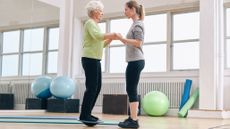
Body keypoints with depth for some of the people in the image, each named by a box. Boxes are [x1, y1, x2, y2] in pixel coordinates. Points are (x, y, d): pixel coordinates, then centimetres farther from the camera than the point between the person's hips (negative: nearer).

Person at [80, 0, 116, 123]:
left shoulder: (94, 24, 21)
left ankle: (87, 113, 15)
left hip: (95, 60, 10)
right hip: (90, 59, -10)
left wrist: (111, 38, 9)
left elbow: (100, 44, 22)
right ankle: (84, 115, -5)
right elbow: (98, 36, -27)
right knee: (91, 87, -10)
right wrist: (112, 33, -18)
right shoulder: (90, 23, -8)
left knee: (97, 87, 10)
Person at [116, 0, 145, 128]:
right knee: (131, 90, 10)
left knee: (131, 90, -10)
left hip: (135, 61, -10)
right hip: (135, 61, 10)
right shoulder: (135, 24, 21)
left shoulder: (138, 24, -7)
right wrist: (121, 39, 14)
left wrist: (122, 38, -17)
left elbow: (138, 43, -18)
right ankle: (132, 117, 14)